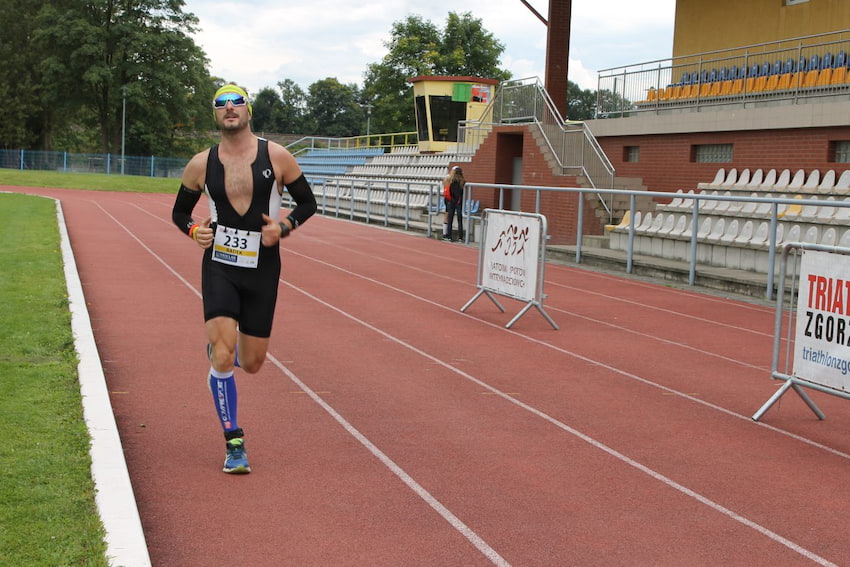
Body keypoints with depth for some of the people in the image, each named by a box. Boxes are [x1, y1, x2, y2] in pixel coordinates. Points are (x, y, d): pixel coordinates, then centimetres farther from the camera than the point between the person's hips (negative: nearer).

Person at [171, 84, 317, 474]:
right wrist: (194, 230, -9)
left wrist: (284, 228, -12)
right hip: (219, 268, -1)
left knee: (252, 363, 8)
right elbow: (179, 211, 13)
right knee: (222, 358, -14)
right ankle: (234, 443, 1)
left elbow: (307, 202, 6)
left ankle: (219, 346, 46)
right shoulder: (201, 165, -1)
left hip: (262, 270, 1)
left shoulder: (276, 157, -3)